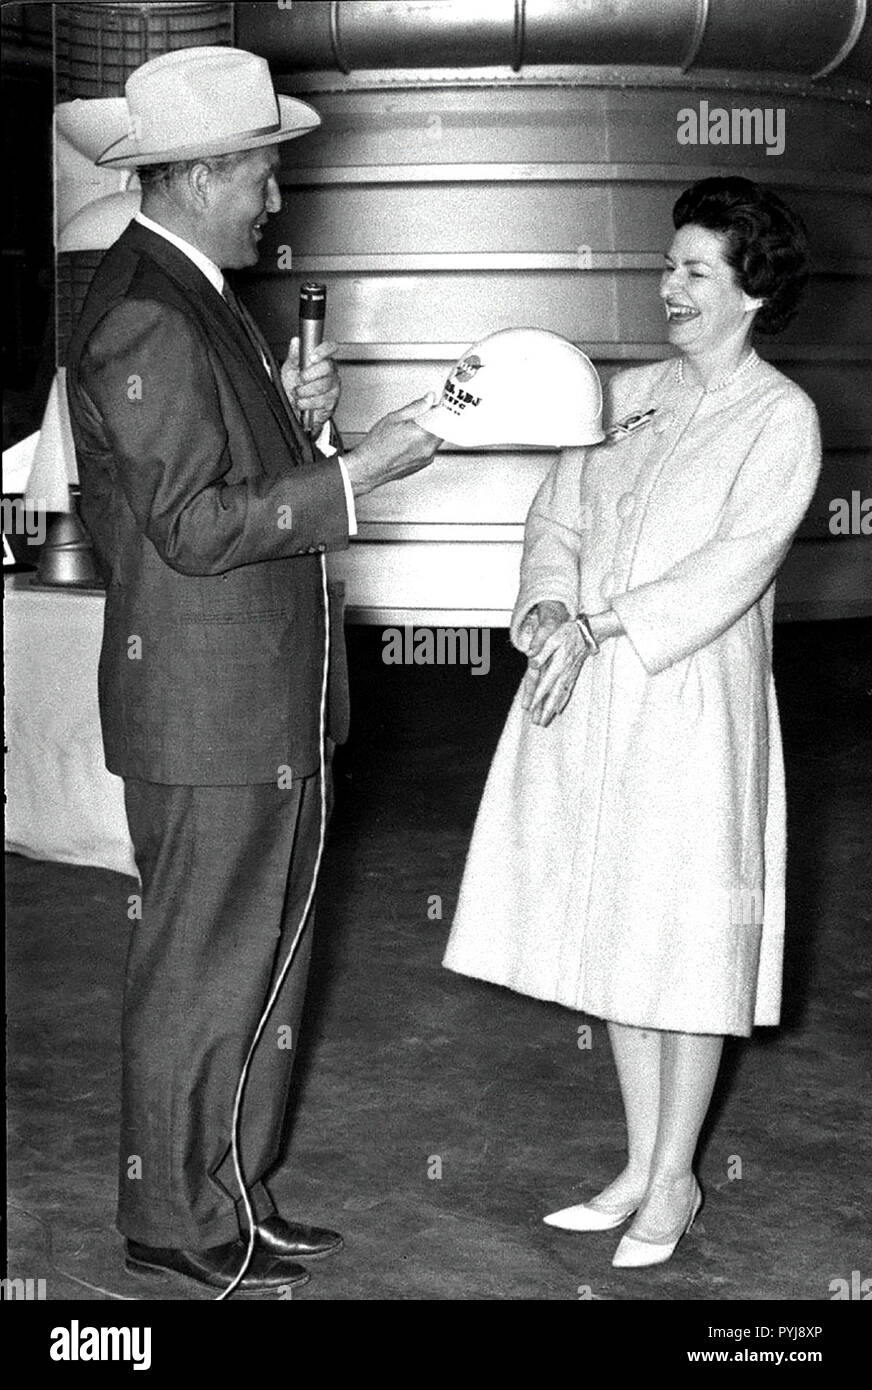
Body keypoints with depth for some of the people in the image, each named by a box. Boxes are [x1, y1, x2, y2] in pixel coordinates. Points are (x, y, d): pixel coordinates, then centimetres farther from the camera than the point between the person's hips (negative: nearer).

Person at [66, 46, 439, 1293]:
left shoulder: (191, 299, 13)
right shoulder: (145, 319, -19)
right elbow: (193, 526, -23)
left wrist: (281, 411, 6)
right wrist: (357, 472, -21)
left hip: (258, 702, 10)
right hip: (206, 714, -10)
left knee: (261, 957, 18)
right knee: (200, 974, 3)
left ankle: (233, 1195, 31)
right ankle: (175, 1222, 18)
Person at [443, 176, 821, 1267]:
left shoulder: (781, 418, -5)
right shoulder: (628, 393, 12)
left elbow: (731, 570, -15)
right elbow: (557, 515, 9)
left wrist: (595, 623, -20)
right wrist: (553, 610, -11)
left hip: (692, 701, -6)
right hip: (586, 699, 6)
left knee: (685, 941, 3)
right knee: (615, 933, 11)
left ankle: (673, 1182, 18)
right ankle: (641, 1169, 25)